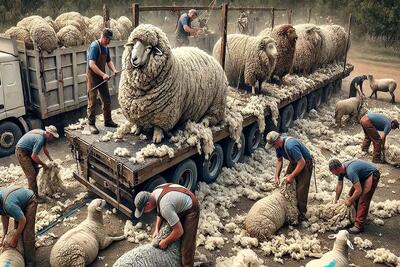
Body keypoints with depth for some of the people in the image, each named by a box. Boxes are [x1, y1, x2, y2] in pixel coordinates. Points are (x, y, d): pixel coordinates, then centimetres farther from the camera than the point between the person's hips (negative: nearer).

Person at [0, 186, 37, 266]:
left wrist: (14, 239, -19)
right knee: (17, 228, 11)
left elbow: (23, 220, -29)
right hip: (20, 201, 8)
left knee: (27, 233, -12)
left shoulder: (8, 205, -40)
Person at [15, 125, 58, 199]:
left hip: (28, 151, 10)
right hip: (21, 152, -10)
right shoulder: (40, 139, -30)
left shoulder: (44, 134, -1)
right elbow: (34, 156, -26)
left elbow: (45, 148, 16)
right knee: (31, 174, -12)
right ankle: (35, 196, -9)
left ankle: (31, 189, 32)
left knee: (36, 169, 17)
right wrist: (43, 164, -13)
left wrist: (50, 159, 15)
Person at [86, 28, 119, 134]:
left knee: (107, 100, 12)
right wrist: (103, 74, -29)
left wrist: (114, 70, -2)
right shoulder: (94, 46, -18)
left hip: (102, 77, 8)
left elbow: (109, 61, 17)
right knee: (92, 101, -3)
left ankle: (108, 121, 25)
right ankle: (91, 124, 6)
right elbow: (91, 64, -25)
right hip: (92, 76, -8)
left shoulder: (106, 47, 7)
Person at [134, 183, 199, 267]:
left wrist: (165, 242, -16)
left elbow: (179, 231, -31)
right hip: (181, 205, 9)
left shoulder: (165, 206, -37)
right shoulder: (155, 192, -10)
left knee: (186, 244, -7)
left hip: (190, 210, -9)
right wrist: (157, 229, -1)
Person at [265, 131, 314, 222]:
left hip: (305, 164, -8)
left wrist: (292, 176, -26)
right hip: (294, 162, 8)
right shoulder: (278, 145, -9)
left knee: (301, 190, -11)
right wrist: (276, 177, -3)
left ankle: (301, 215, 2)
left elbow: (302, 162, -32)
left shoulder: (291, 146, -37)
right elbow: (279, 160, 3)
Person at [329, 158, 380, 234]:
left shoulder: (350, 171, -35)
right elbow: (339, 185, 6)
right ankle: (354, 216, 23)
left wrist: (350, 201, -17)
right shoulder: (341, 169, -7)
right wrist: (336, 200, 10)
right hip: (363, 175, 9)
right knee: (351, 194, 8)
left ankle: (359, 225, -13)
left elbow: (359, 190, -31)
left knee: (363, 200, -15)